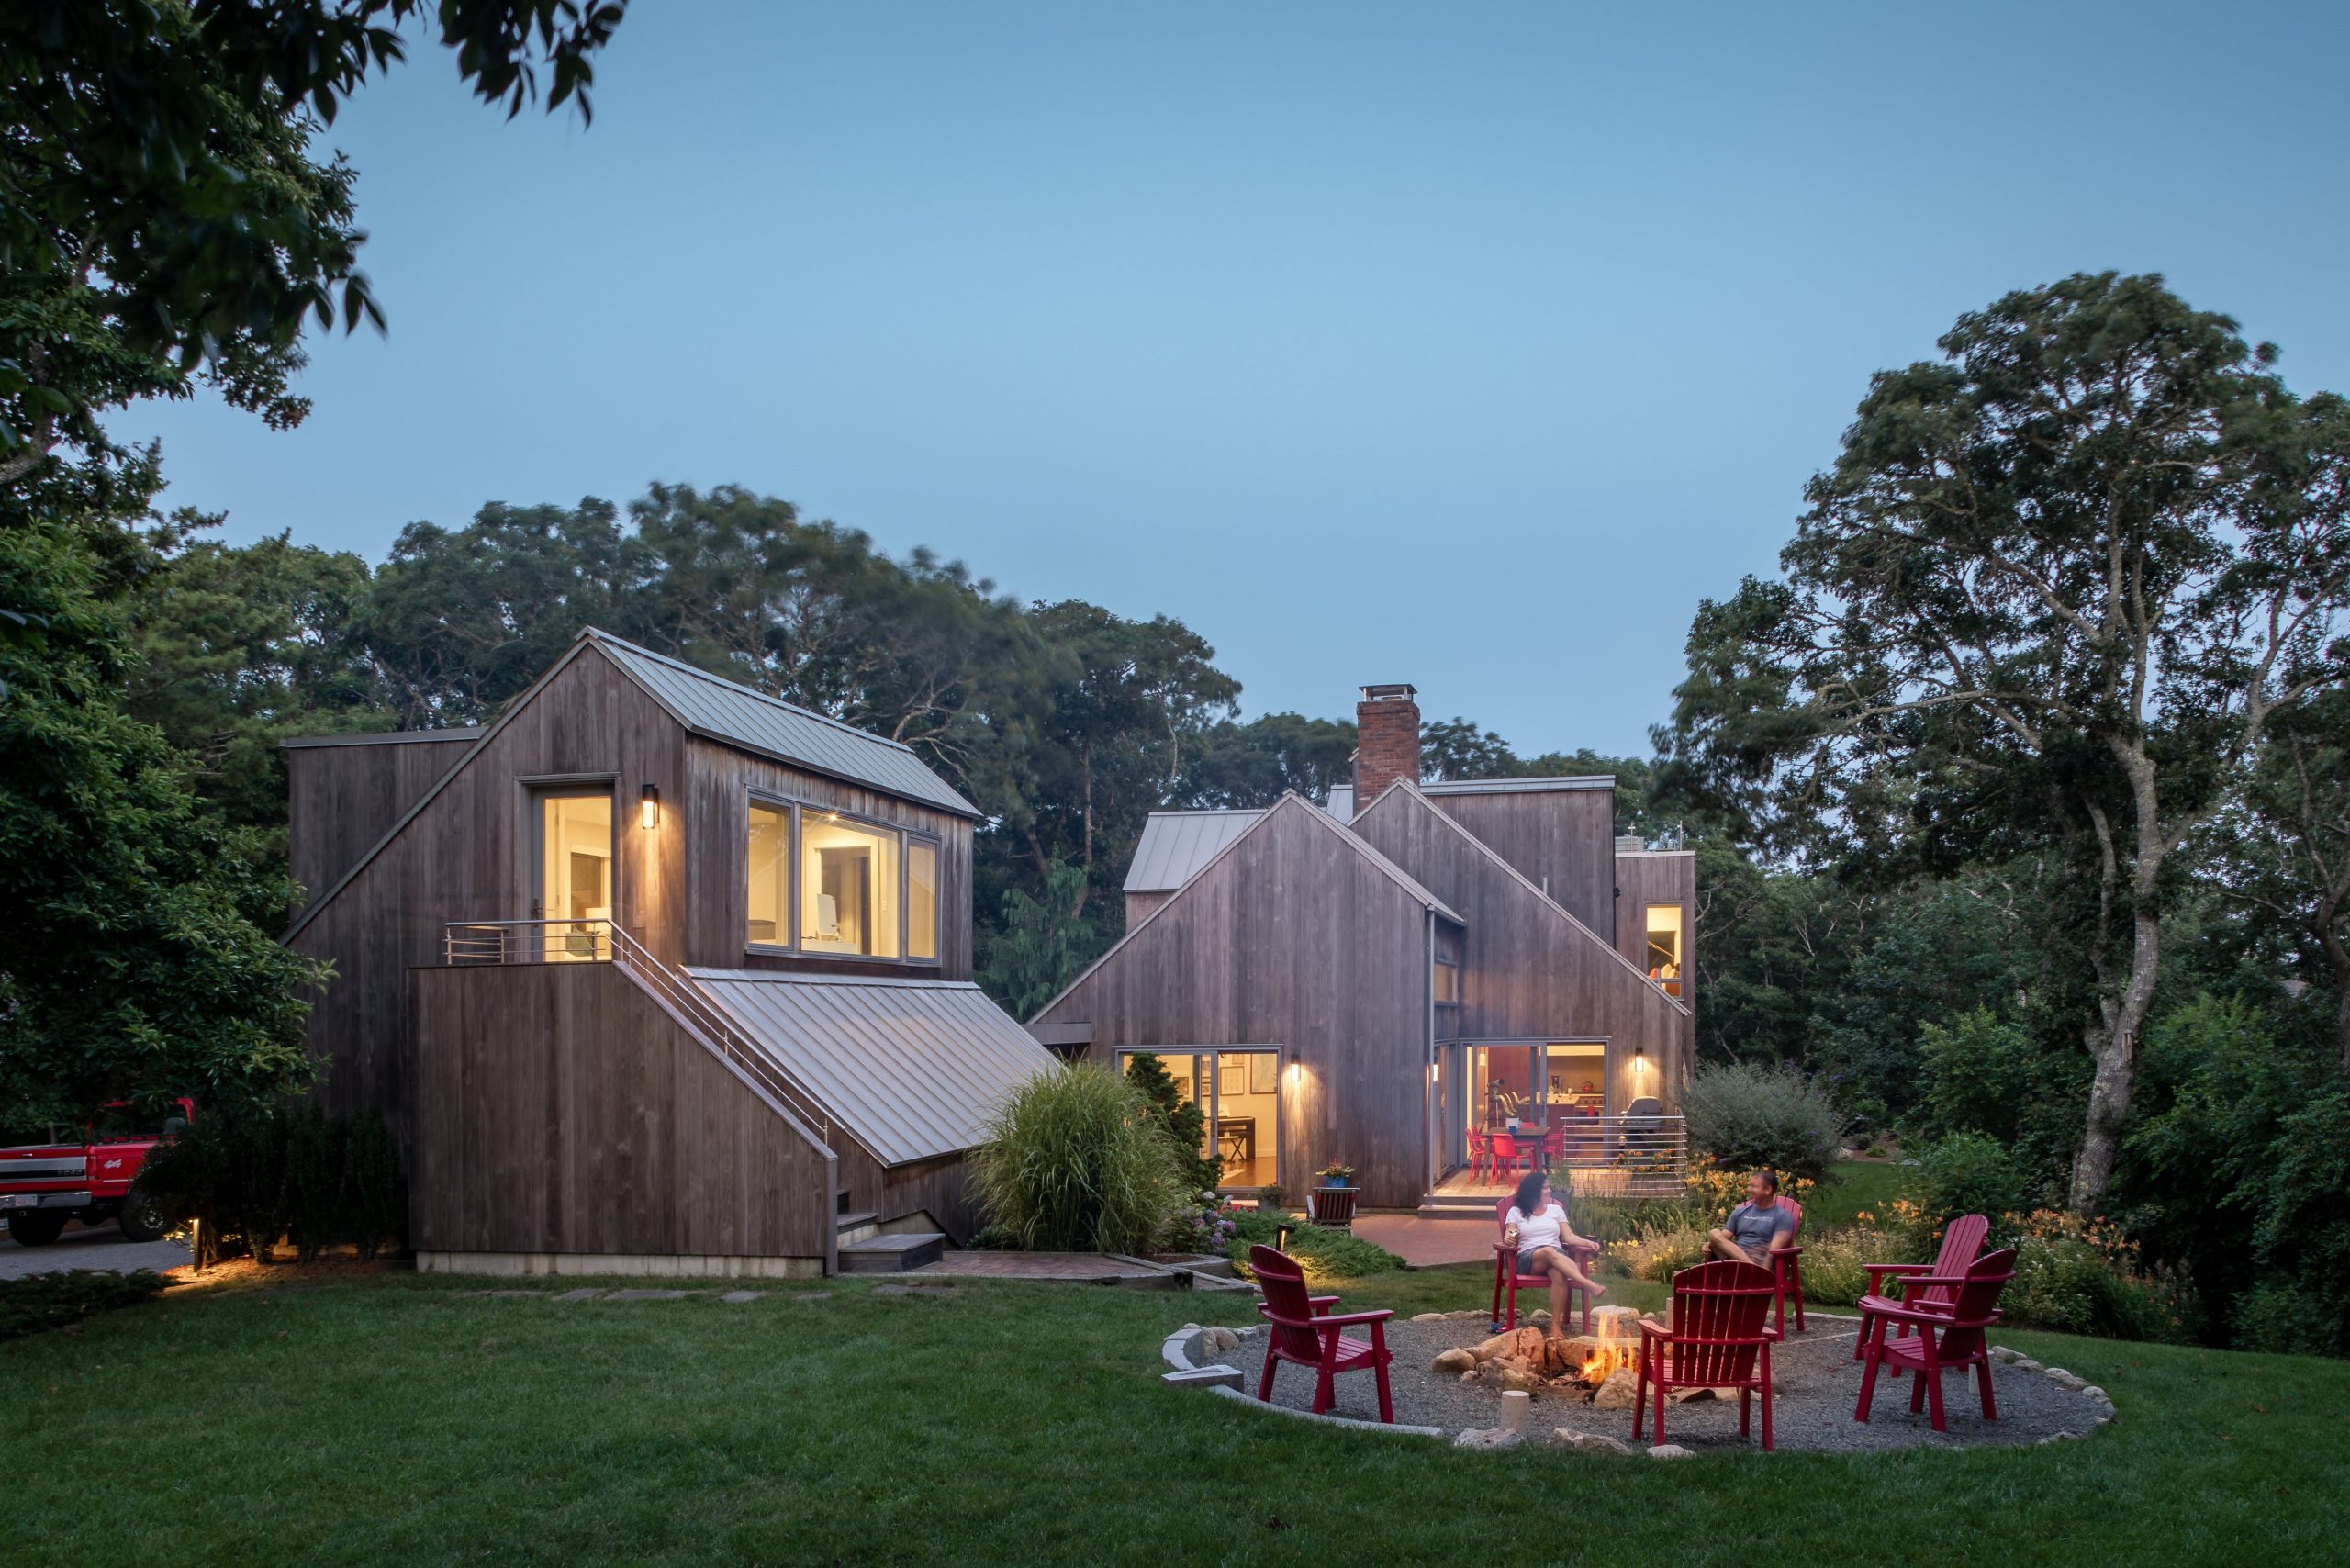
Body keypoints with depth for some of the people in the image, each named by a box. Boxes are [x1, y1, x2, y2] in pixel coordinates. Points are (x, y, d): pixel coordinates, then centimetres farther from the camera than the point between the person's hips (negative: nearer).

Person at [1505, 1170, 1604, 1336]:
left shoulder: (1555, 1209, 22)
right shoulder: (1516, 1211, 15)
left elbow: (1569, 1237, 13)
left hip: (1557, 1256, 2)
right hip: (1528, 1258, -2)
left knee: (1559, 1275, -37)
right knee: (1549, 1252, -38)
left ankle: (1555, 1326, -40)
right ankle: (1589, 1285, -53)